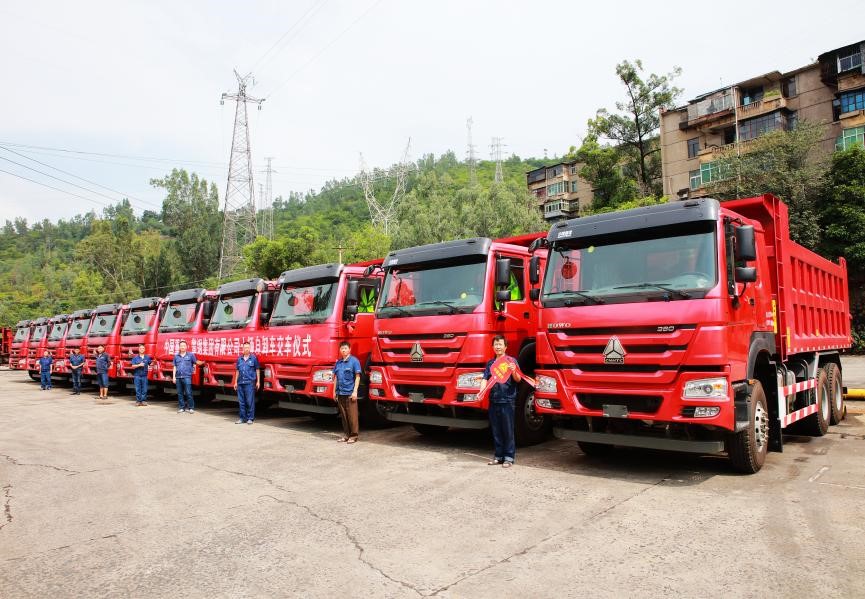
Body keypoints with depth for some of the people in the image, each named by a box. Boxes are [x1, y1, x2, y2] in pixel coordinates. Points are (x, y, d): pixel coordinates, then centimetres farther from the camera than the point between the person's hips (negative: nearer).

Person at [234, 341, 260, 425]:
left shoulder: (253, 358, 0)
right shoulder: (239, 358, 13)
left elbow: (257, 370, 2)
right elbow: (238, 371, 18)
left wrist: (258, 381, -2)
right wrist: (236, 382, 15)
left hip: (250, 383, -5)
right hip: (240, 383, 5)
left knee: (250, 401, -3)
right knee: (241, 401, 8)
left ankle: (250, 418, 4)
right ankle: (242, 418, 17)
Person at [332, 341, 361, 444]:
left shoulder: (354, 361, -5)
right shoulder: (338, 362, 12)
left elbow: (357, 377, -7)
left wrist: (355, 391, -12)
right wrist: (334, 391, 15)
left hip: (350, 393, -6)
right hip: (340, 393, 6)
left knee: (352, 415, -3)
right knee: (343, 415, 11)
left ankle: (353, 436, 5)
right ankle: (346, 434, 20)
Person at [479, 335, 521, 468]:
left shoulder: (511, 361, -1)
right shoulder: (490, 363, 12)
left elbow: (518, 380, -7)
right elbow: (485, 379, 6)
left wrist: (514, 372, -28)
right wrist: (481, 392, -13)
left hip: (507, 400, -4)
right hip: (493, 400, 4)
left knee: (508, 430, 0)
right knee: (496, 430, 11)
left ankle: (509, 457, 8)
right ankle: (498, 455, 21)